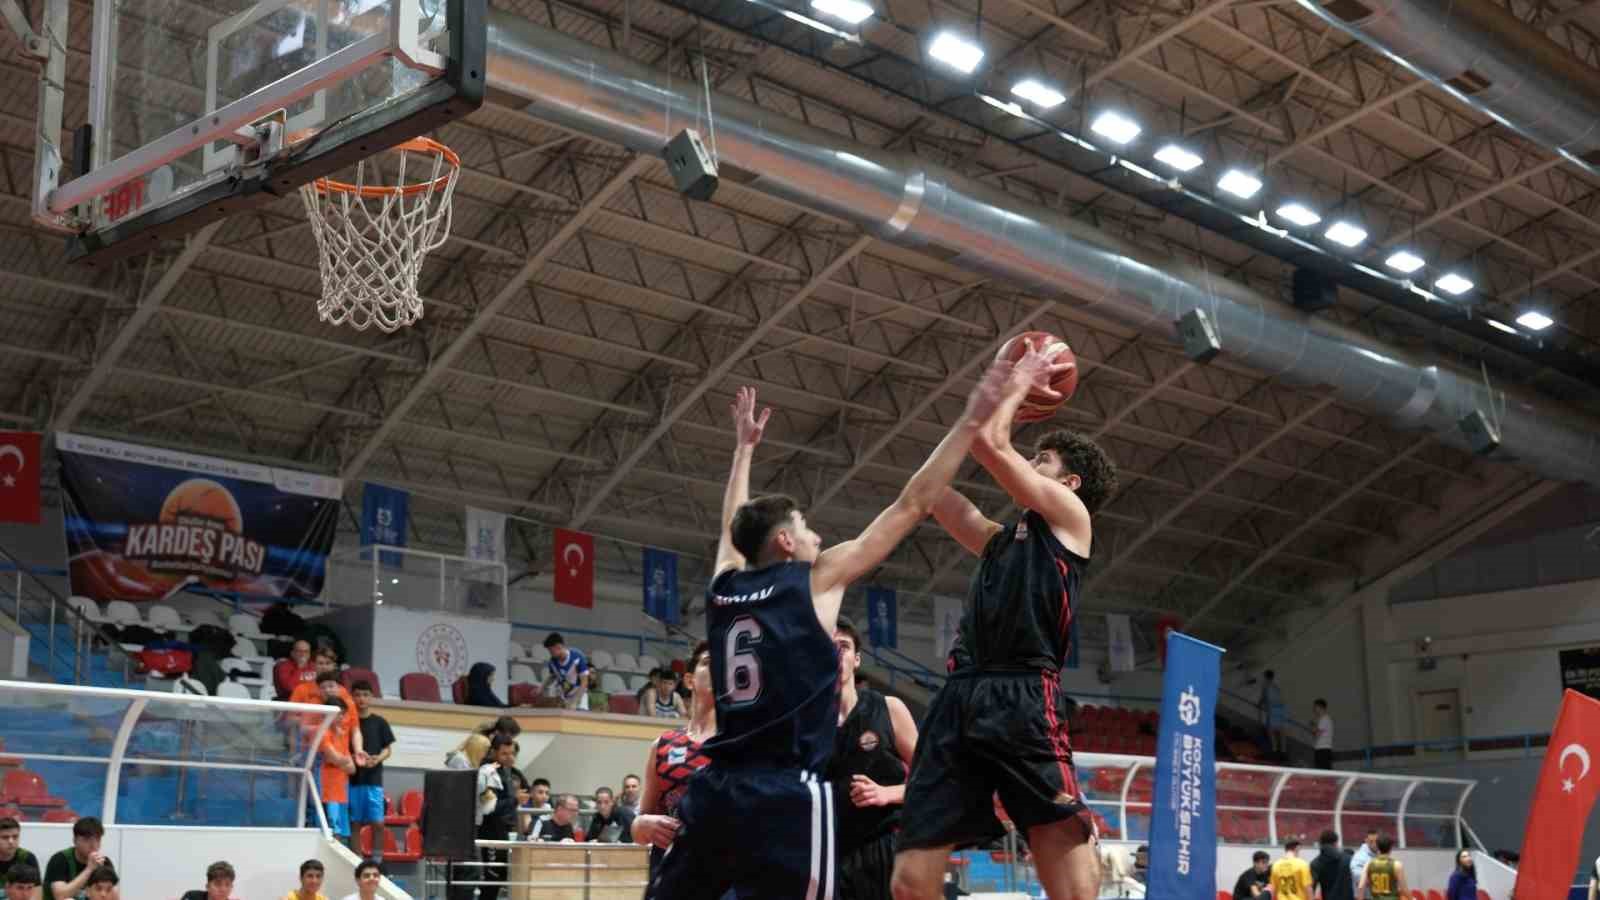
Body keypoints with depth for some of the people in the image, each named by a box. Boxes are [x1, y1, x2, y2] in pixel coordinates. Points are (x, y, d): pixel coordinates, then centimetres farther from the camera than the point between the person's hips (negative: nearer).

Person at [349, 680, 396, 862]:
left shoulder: (380, 722, 7)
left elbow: (388, 748, 9)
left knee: (377, 821, -3)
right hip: (352, 778, 0)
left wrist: (378, 759, -11)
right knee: (354, 821, 4)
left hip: (374, 778, 0)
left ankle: (377, 856, 5)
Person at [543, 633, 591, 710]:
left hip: (579, 695, -4)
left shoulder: (577, 658, -24)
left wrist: (574, 703, -25)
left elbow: (584, 682, -20)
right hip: (564, 698, 4)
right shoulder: (553, 661, -10)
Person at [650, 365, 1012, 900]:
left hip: (715, 792, 6)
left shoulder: (724, 588, 15)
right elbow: (912, 506, 4)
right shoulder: (818, 580, 3)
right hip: (787, 794, -6)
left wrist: (744, 446, 50)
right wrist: (972, 420, 9)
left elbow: (734, 523, 38)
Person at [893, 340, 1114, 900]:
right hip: (960, 698, 7)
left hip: (1022, 697, -7)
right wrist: (1000, 388, 35)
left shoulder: (1070, 515, 11)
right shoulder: (1000, 539, 30)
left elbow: (989, 444, 2)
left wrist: (1020, 384, 20)